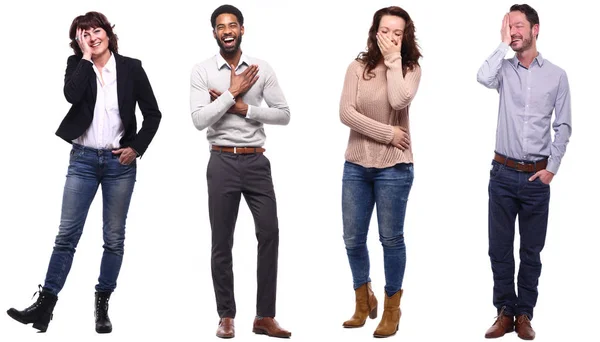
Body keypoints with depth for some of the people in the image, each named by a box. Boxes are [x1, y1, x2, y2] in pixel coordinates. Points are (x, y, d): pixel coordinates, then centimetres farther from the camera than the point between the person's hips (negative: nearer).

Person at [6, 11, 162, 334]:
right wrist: (86, 57, -12)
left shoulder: (131, 67, 0)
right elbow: (71, 95, -19)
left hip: (119, 162, 0)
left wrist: (136, 148, -4)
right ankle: (45, 304, -2)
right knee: (67, 234, -3)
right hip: (83, 159, 1)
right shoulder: (76, 64, 3)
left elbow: (152, 113, 5)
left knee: (114, 237, 5)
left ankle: (102, 305, 15)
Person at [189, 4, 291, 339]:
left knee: (269, 233, -2)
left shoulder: (262, 69, 4)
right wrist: (233, 92, -12)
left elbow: (284, 114, 0)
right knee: (222, 241, 5)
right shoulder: (202, 71, -2)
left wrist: (242, 108, -10)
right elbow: (199, 120, -12)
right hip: (223, 162, -1)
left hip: (256, 161, 2)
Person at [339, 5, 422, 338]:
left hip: (394, 167, -2)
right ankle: (363, 301, 29)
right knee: (353, 239, 8)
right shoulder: (357, 67, 1)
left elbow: (398, 102, -23)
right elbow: (346, 113, -10)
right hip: (356, 164, 2)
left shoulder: (411, 69, -2)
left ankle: (391, 309, 19)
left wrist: (393, 60, -15)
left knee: (391, 239, 5)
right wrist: (387, 134, -14)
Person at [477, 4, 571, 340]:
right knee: (500, 247, 5)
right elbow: (483, 78, -23)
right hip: (503, 173, 1)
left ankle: (524, 314, 16)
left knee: (532, 250, 7)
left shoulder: (557, 75, 1)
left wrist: (552, 168, -4)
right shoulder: (505, 69, 2)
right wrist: (503, 44, -14)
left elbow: (563, 127, 3)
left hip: (537, 176, -1)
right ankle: (505, 312, 15)